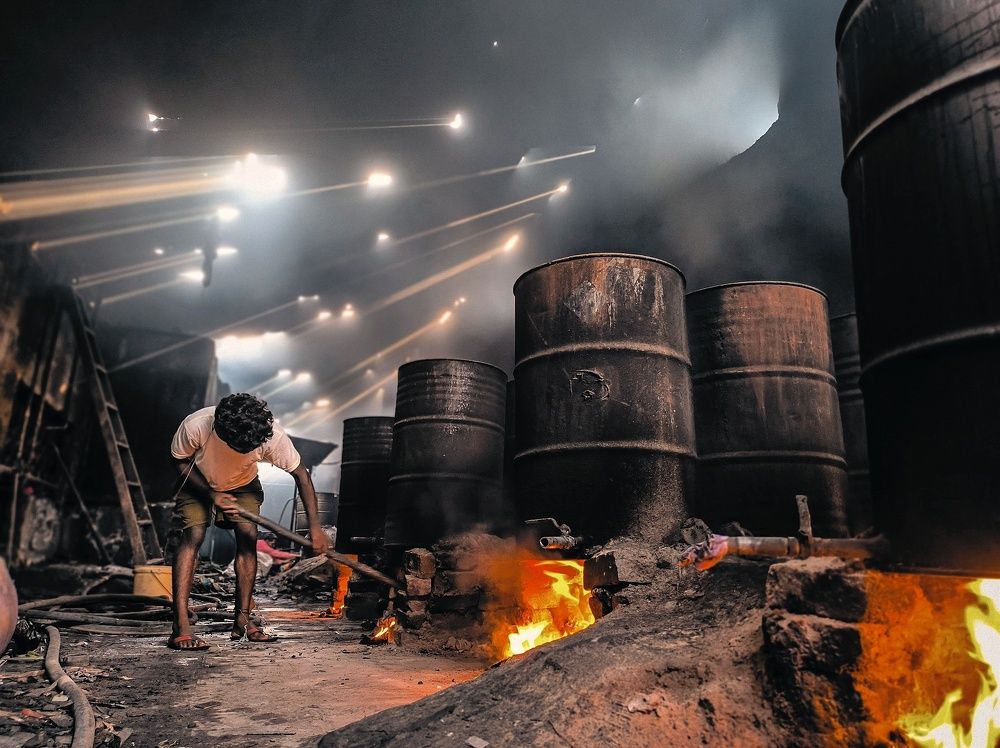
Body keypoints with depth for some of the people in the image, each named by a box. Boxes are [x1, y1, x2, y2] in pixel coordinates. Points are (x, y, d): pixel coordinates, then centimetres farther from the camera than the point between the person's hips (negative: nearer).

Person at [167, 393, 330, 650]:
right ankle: (180, 627, -21)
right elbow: (180, 462, -16)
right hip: (199, 482, -1)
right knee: (193, 534, -21)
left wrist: (315, 527, -27)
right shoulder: (195, 426, -38)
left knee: (248, 535, -16)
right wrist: (212, 495, -27)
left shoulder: (272, 435, -36)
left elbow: (300, 474, -24)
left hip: (243, 485, 2)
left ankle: (242, 621, -4)